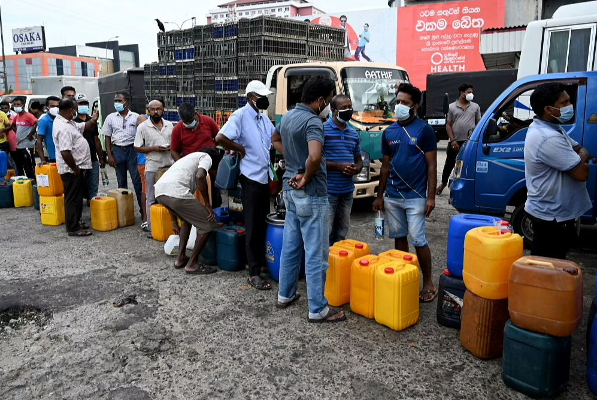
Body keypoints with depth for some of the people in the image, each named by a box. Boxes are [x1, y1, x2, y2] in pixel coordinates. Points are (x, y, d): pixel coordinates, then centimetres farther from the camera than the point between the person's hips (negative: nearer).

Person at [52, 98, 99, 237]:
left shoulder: (67, 122, 9)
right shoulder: (63, 128, -24)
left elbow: (82, 127, 25)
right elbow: (65, 153, -29)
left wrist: (92, 121, 8)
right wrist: (75, 169, -21)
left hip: (75, 168, 11)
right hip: (71, 170, -11)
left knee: (77, 197, 20)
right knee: (73, 198, -2)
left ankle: (76, 222, 32)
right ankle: (73, 229, 7)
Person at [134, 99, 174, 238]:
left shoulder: (169, 125, 10)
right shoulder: (143, 127, -1)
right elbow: (137, 148, -2)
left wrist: (171, 147, -5)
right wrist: (154, 148, -14)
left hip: (169, 166, 3)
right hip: (152, 167, -3)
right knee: (151, 199, 2)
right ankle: (152, 229, 8)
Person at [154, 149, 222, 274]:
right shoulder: (206, 157, 16)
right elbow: (200, 176, -10)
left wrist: (175, 223, 43)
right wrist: (208, 205, -1)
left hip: (159, 190, 9)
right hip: (175, 193, -9)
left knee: (187, 220, 32)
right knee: (208, 224, 6)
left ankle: (181, 258, 31)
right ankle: (192, 264, 12)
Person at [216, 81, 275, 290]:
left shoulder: (263, 118, 12)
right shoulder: (240, 115, -11)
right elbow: (220, 138, -23)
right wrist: (241, 149, -13)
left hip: (265, 176, 7)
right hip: (251, 177, -7)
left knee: (264, 223, 14)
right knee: (253, 226, -4)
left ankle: (262, 261, 28)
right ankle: (254, 273, 2)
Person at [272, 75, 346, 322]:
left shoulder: (287, 117, 8)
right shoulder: (313, 122, -20)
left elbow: (275, 139, 29)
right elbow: (315, 157, -37)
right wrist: (306, 178, -18)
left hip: (290, 189, 9)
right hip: (311, 194, -9)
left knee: (290, 246, 18)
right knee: (316, 253, -1)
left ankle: (285, 295, 31)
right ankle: (318, 309, 8)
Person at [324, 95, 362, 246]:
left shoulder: (354, 134, 14)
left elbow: (359, 159, 21)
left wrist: (356, 169, -3)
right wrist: (339, 166, -17)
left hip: (347, 191, 7)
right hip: (328, 190, -6)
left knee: (341, 232, 15)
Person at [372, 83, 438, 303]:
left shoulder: (424, 130, -6)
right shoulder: (389, 132, 8)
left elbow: (431, 166, -6)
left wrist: (431, 196, -11)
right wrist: (380, 196, 11)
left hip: (415, 196, -5)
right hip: (392, 197, 5)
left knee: (418, 240, -2)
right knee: (399, 238, 12)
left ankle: (428, 283, 13)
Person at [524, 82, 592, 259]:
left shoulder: (552, 128, 7)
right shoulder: (548, 138, -27)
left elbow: (580, 149, 17)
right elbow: (582, 173, -25)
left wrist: (581, 156, -7)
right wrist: (581, 159, -3)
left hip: (552, 212, 10)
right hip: (552, 216, -10)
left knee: (546, 265, 22)